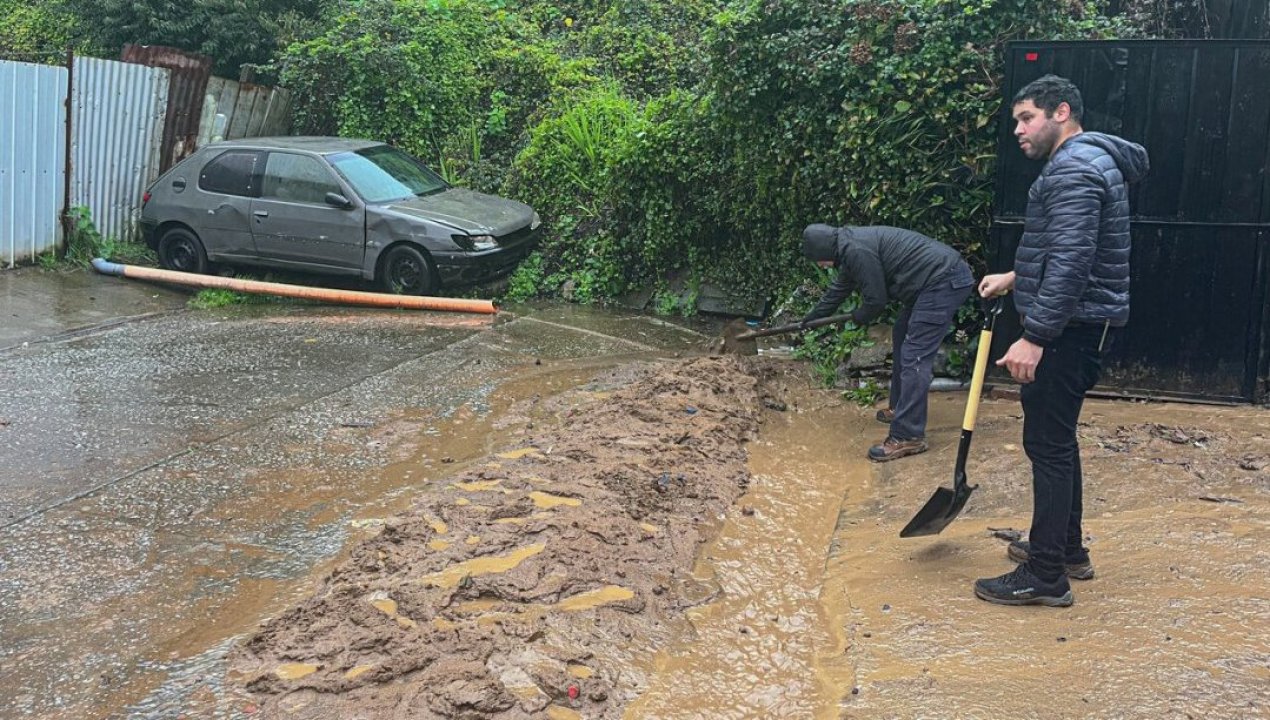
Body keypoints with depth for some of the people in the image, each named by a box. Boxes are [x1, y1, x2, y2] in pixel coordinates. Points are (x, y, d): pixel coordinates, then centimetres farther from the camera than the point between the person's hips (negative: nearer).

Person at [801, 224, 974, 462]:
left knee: (914, 357, -12)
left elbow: (876, 298, -11)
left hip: (945, 281, -11)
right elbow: (838, 289, 33)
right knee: (901, 336, 24)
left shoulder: (856, 251, -16)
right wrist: (810, 319, 45)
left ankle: (908, 437, -11)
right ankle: (899, 407, 36)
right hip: (940, 280, 11)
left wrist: (859, 317, 11)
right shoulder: (851, 248, 17)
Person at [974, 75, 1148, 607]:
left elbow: (1071, 264, -26)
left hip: (1068, 329, -11)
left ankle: (1045, 577, -1)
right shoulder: (1085, 163, 18)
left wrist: (1033, 337, -28)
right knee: (1056, 438, 19)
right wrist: (1017, 278, 23)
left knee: (1048, 443, -7)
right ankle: (1067, 548, 31)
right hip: (1077, 326, 11)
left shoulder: (1074, 170, -17)